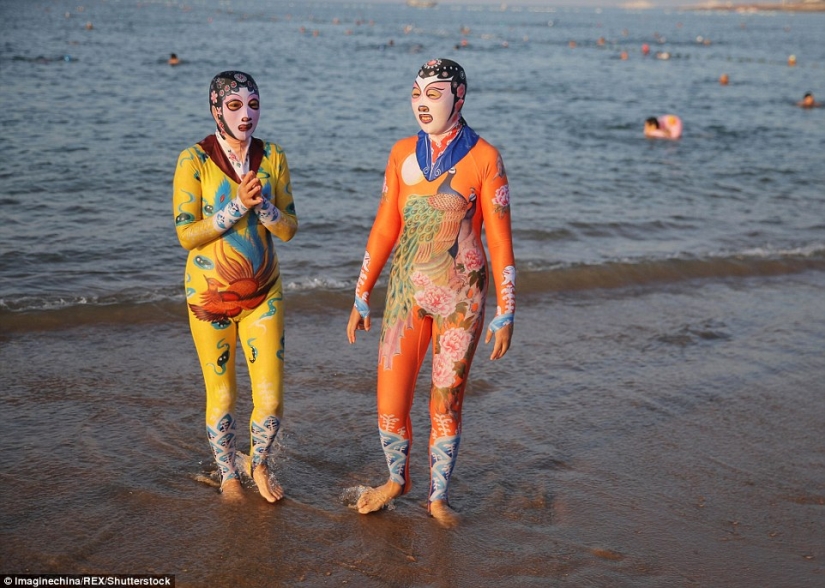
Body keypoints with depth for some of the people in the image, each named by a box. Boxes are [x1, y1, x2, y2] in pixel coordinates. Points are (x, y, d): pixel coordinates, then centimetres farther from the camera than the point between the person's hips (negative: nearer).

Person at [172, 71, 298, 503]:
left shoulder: (272, 157, 0)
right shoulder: (194, 160, -11)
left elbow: (289, 228, 0)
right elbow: (185, 234, -14)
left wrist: (262, 204, -19)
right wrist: (237, 206, -22)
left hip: (263, 294, 3)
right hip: (211, 295, -3)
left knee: (271, 399, 2)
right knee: (222, 397, 8)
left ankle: (259, 466, 31)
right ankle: (228, 476, 34)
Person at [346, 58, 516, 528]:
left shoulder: (483, 158, -6)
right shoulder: (403, 153, 5)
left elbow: (500, 240, -5)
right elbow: (384, 229, 9)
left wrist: (505, 314, -7)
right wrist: (361, 297, 9)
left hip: (460, 295, -3)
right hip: (407, 290, 3)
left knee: (447, 401, 5)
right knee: (390, 402, 3)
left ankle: (439, 495, 25)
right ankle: (398, 479, 30)